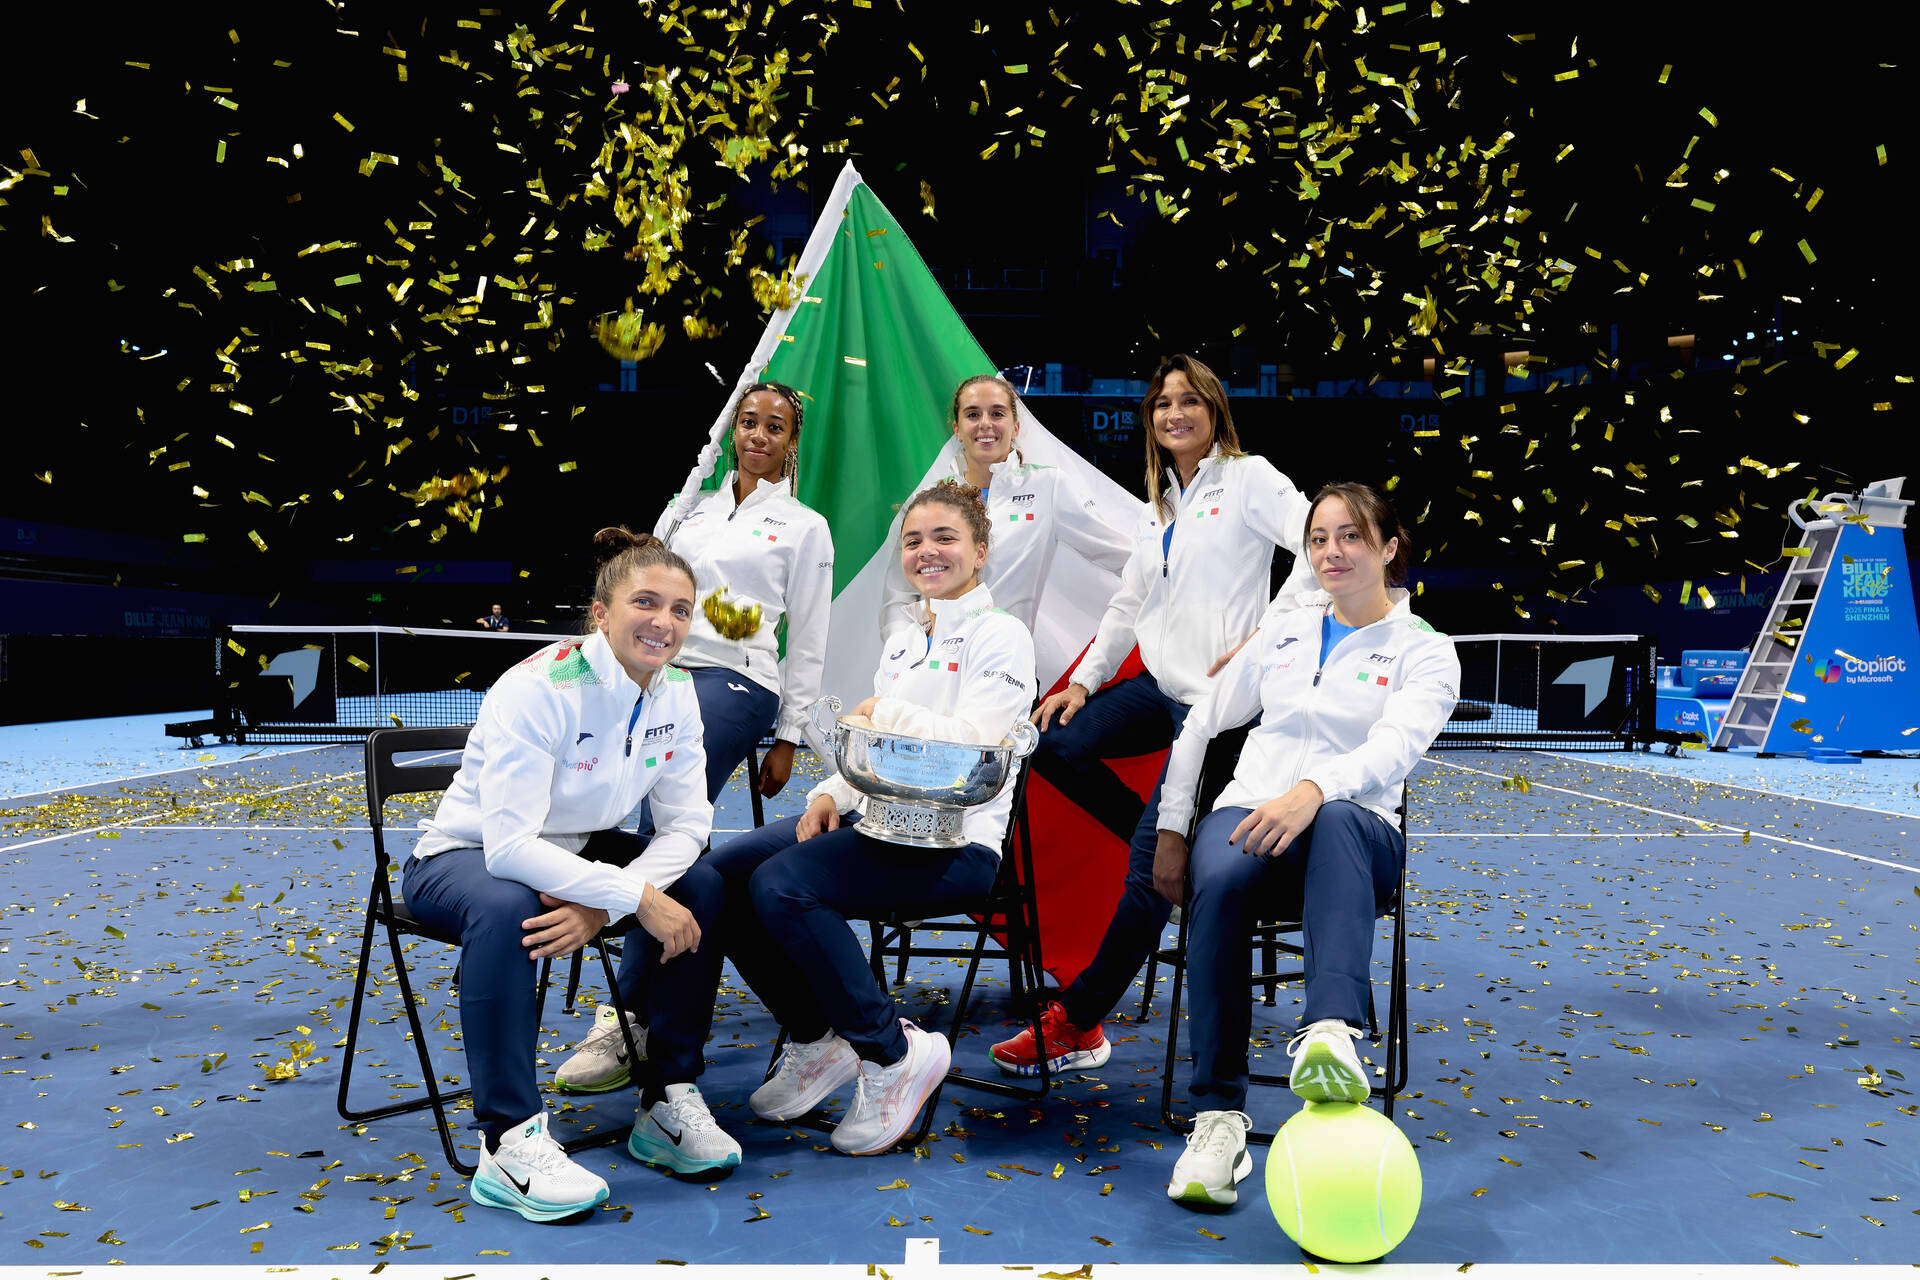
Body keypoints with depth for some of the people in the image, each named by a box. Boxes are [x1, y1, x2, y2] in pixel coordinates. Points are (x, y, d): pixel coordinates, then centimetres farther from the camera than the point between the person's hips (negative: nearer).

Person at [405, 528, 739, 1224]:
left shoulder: (675, 692, -10)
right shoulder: (539, 689, -28)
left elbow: (686, 823, -13)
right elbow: (509, 845, -35)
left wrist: (602, 905, -29)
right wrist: (634, 895, -39)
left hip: (577, 850, 6)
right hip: (465, 857, -6)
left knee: (698, 891, -18)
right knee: (508, 909, -39)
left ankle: (669, 1096, -5)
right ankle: (510, 1144, -29)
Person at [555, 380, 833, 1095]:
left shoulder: (805, 528, 13)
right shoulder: (687, 509, 24)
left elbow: (809, 642, 9)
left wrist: (788, 738, 3)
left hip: (736, 682, -4)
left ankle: (630, 1017, -25)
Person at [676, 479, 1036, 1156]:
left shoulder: (1000, 636, -2)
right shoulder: (901, 639, 21)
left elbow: (970, 744, -16)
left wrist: (885, 712, -4)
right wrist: (831, 794, 3)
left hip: (953, 843, -8)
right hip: (877, 821, 8)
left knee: (781, 884, -29)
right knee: (714, 876, -9)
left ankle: (893, 1054, -12)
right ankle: (814, 1041, 6)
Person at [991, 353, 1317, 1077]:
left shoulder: (1247, 478, -4)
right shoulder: (1157, 507, 19)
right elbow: (1128, 604, 21)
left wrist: (1263, 640, -18)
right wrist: (1083, 682, 12)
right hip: (1161, 687, 8)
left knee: (1151, 860, -13)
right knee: (1055, 743, -4)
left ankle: (1077, 1022, -5)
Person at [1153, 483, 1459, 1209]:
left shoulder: (1425, 652, 8)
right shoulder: (1283, 631, 19)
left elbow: (1395, 746, -13)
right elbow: (1201, 724, 21)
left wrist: (1313, 790, -34)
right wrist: (1170, 832, 11)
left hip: (1354, 832, -2)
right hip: (1248, 813, 2)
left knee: (1336, 820, -41)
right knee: (1220, 877, -36)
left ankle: (1329, 1035, -59)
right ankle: (1218, 1115, -33)